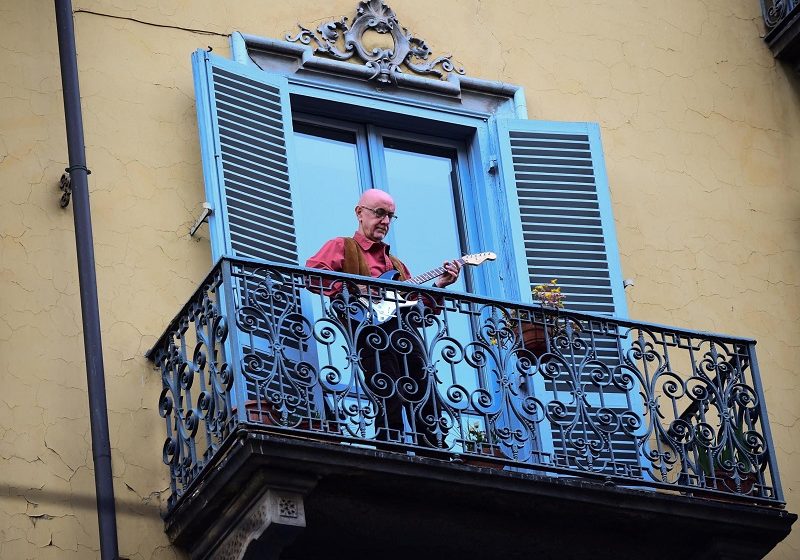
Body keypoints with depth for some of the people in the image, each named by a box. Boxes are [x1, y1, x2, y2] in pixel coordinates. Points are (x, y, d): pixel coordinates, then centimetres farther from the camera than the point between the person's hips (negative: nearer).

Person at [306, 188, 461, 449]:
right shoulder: (341, 247, 13)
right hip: (371, 330, -7)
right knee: (390, 408, -19)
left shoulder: (396, 263, 33)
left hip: (406, 333, 7)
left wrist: (438, 285, 10)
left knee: (427, 410, -2)